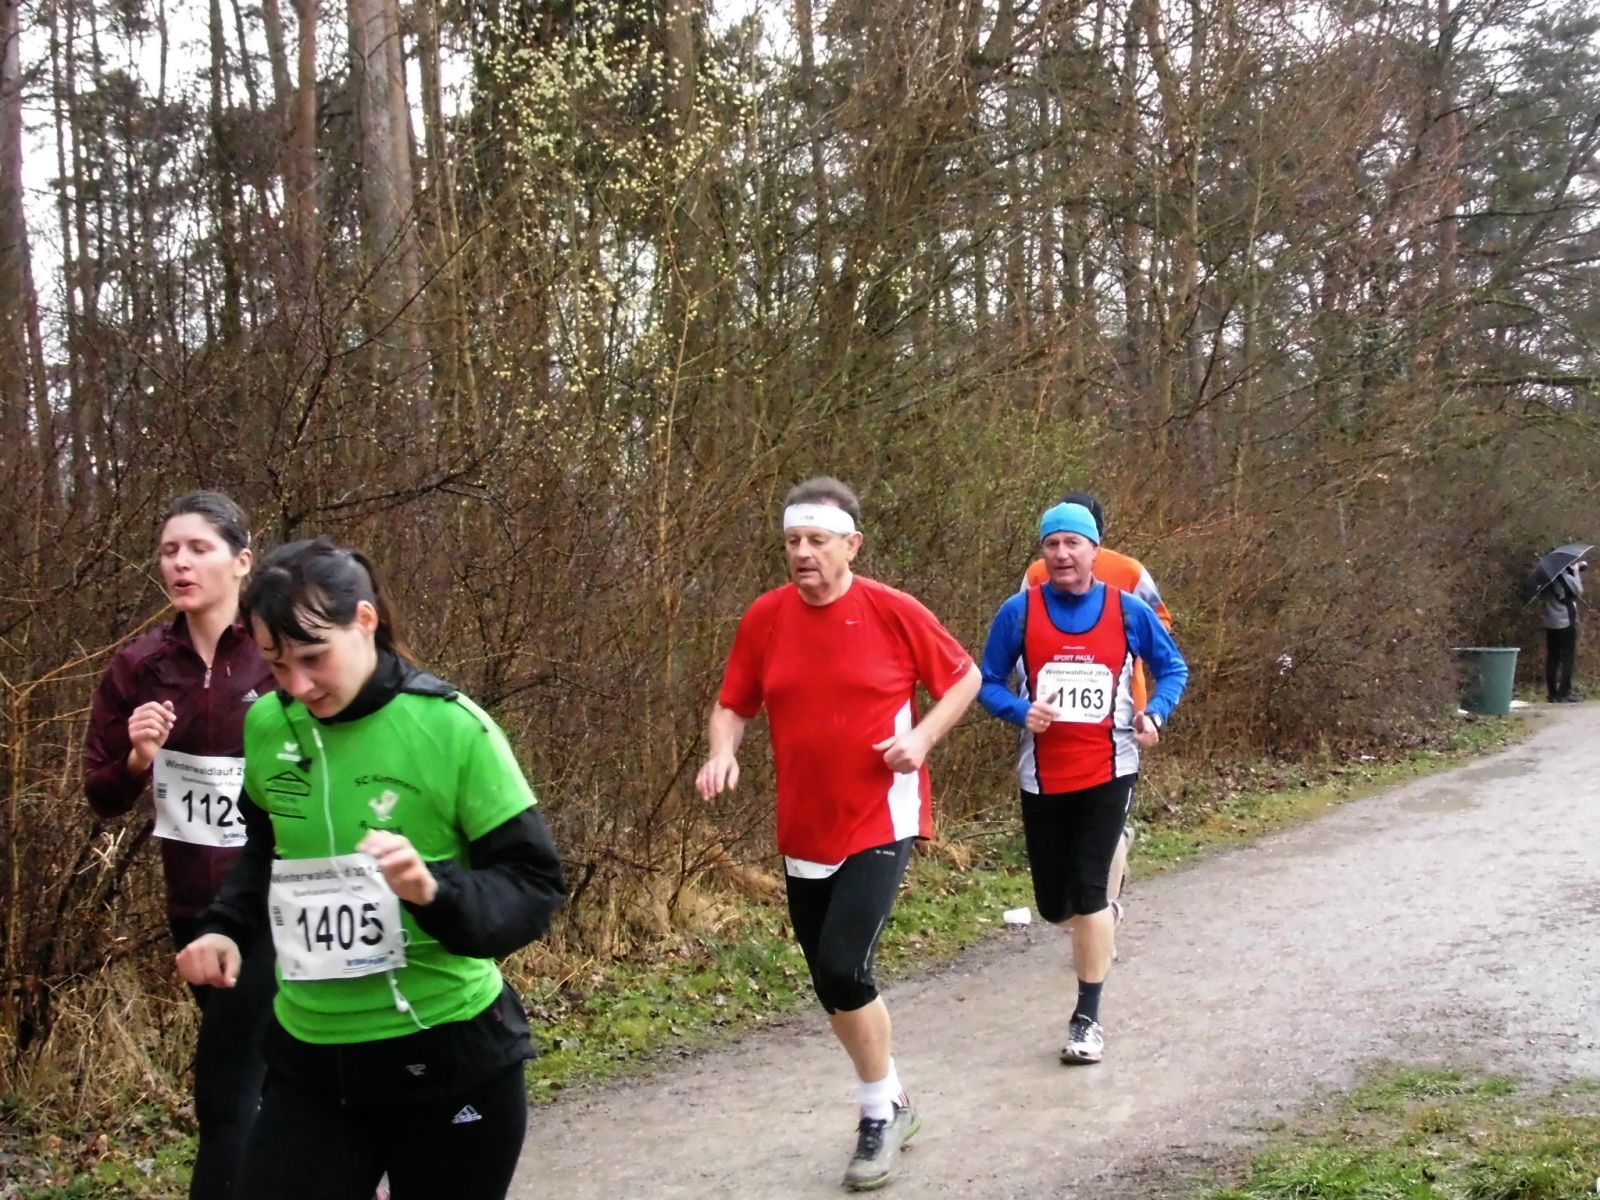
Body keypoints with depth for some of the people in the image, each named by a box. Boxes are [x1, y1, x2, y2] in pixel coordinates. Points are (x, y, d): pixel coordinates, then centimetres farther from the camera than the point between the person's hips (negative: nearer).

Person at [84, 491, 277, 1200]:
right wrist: (137, 760, -15)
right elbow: (103, 798, 5)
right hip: (194, 908, 5)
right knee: (274, 1072, 20)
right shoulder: (139, 669, 0)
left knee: (225, 1093, -6)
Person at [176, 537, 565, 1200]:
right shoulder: (266, 728, -1)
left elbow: (533, 886, -13)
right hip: (307, 1057, 4)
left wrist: (437, 892, -31)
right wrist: (224, 926, 0)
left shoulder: (451, 729, -16)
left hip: (450, 1060, -4)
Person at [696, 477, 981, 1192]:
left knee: (842, 969, -17)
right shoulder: (764, 619, -2)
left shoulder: (893, 612, -10)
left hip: (880, 824, -4)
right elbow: (733, 706, 8)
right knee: (834, 987, 12)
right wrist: (723, 753, -13)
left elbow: (964, 677, 2)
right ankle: (890, 1103, 37)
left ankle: (879, 1112, 8)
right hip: (805, 832, 4)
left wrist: (922, 736, -13)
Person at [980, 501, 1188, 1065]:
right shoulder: (1019, 611, -4)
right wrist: (1022, 712, -17)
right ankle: (1097, 925, 46)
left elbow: (1173, 668, 11)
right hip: (1042, 777, 2)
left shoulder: (1128, 611, -3)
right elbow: (988, 682, 3)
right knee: (1054, 902, 9)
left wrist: (1155, 715, -7)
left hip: (1107, 772, -2)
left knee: (1089, 890, -10)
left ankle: (1087, 1018, 2)